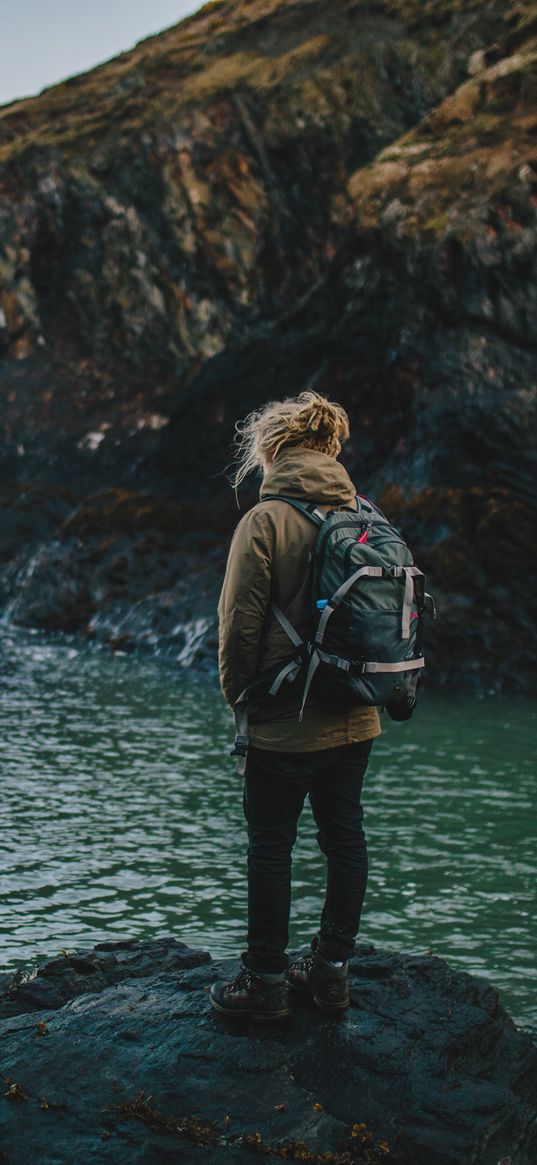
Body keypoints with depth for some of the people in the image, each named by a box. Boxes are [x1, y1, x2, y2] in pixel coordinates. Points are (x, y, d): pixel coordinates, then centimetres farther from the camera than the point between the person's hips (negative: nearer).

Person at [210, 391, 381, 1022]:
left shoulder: (265, 520, -14)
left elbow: (240, 622, -14)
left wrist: (237, 694, 2)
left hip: (285, 722, -6)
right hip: (356, 717, 6)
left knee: (270, 846, 5)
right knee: (345, 838, 13)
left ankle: (266, 981, 15)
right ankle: (331, 969, 25)